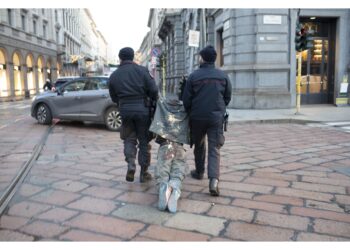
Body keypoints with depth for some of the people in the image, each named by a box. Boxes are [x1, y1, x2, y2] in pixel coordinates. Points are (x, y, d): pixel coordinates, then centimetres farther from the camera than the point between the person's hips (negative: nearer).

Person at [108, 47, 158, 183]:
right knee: (144, 141, 9)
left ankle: (131, 165, -6)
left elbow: (114, 97, 10)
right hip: (142, 109, -2)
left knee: (129, 139, 16)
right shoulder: (141, 70, -3)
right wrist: (153, 101, 9)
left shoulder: (114, 76, 7)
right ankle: (144, 173, 13)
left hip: (125, 110, 2)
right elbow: (153, 90, -8)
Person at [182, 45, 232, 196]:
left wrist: (190, 114, 14)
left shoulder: (194, 76, -4)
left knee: (199, 145, 20)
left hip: (197, 117, 0)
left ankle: (199, 172, 34)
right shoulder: (223, 76, 3)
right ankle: (214, 179, -17)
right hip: (216, 117, 1)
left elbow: (186, 100, -3)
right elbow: (228, 97, 9)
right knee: (214, 149, 0)